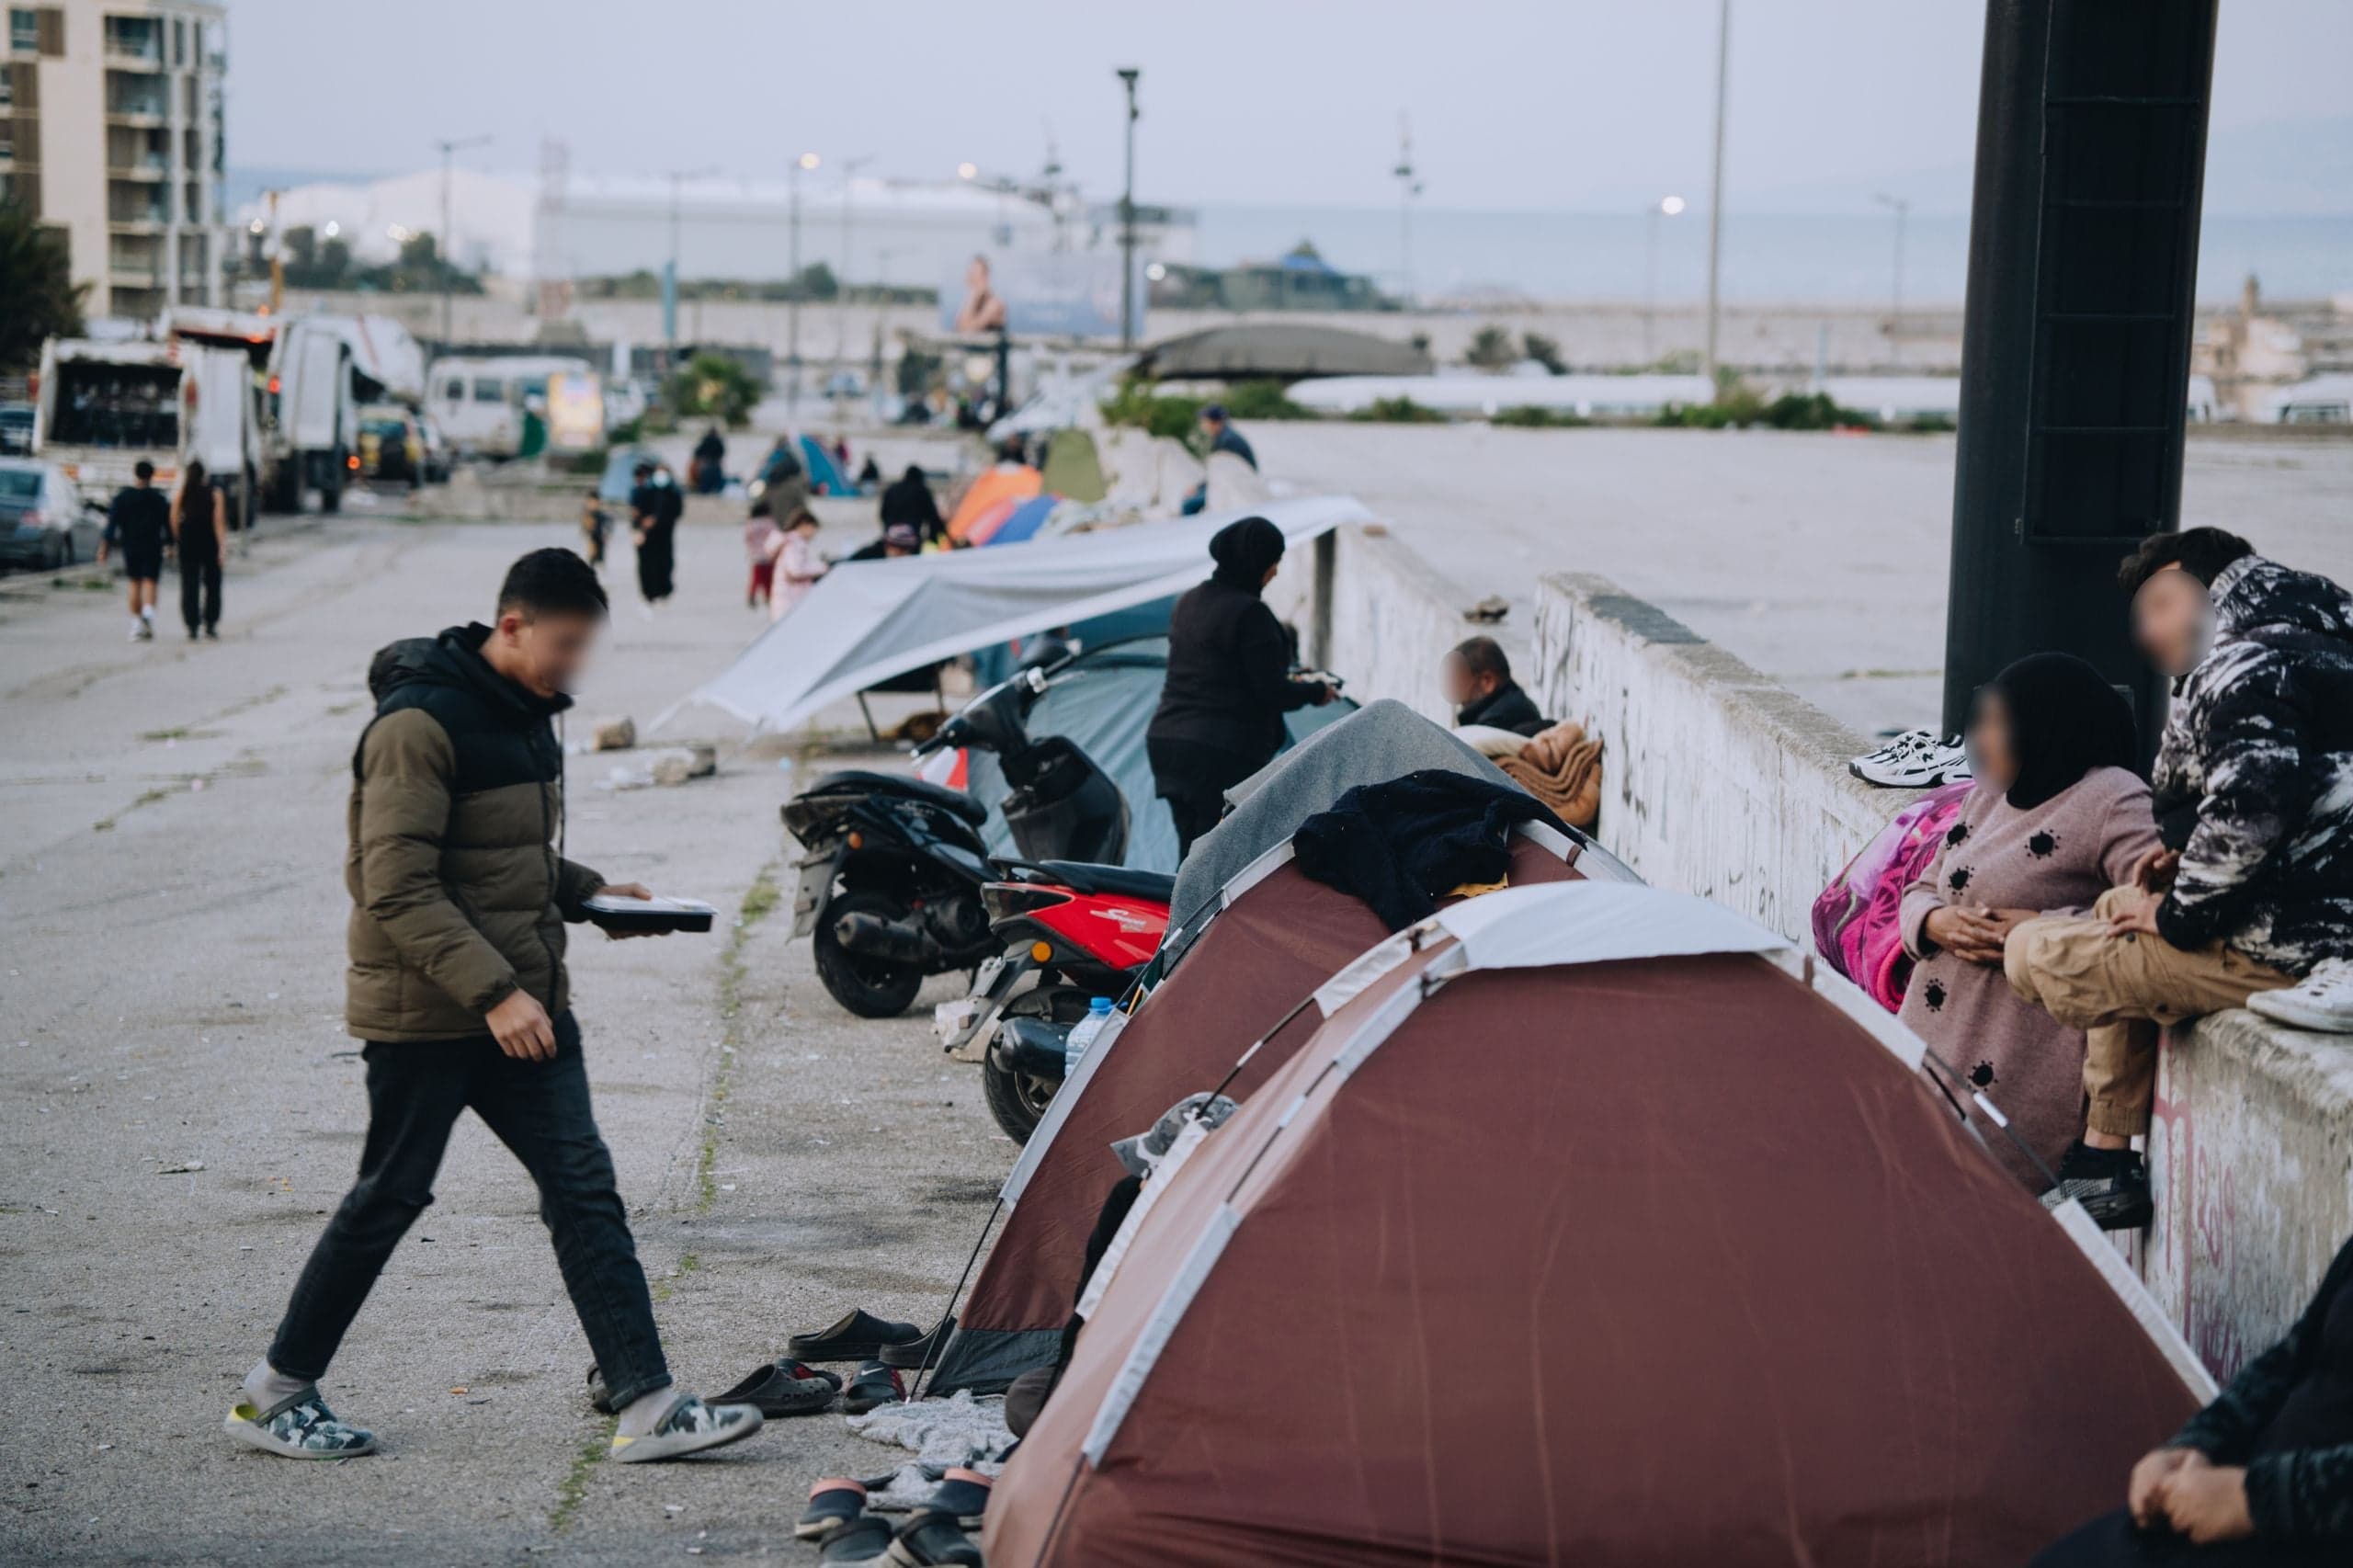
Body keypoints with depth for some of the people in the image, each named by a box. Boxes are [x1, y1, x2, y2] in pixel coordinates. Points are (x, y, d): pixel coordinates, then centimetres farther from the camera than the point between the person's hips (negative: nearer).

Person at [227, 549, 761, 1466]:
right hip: (423, 1014, -8)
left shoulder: (527, 714, 12)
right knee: (389, 1199, 3)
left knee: (585, 1190, 0)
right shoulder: (421, 722, -17)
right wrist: (493, 992, -26)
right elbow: (398, 889, -22)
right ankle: (273, 1395, 20)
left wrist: (589, 893, 8)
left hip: (525, 1003, 8)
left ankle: (646, 1405, 0)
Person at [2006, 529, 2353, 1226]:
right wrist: (2188, 858, 13)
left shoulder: (2244, 663, -14)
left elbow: (2252, 807, -27)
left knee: (2033, 954, -2)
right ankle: (2105, 1154, 24)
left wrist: (2177, 913, -12)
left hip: (2291, 952, -10)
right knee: (2120, 913, 30)